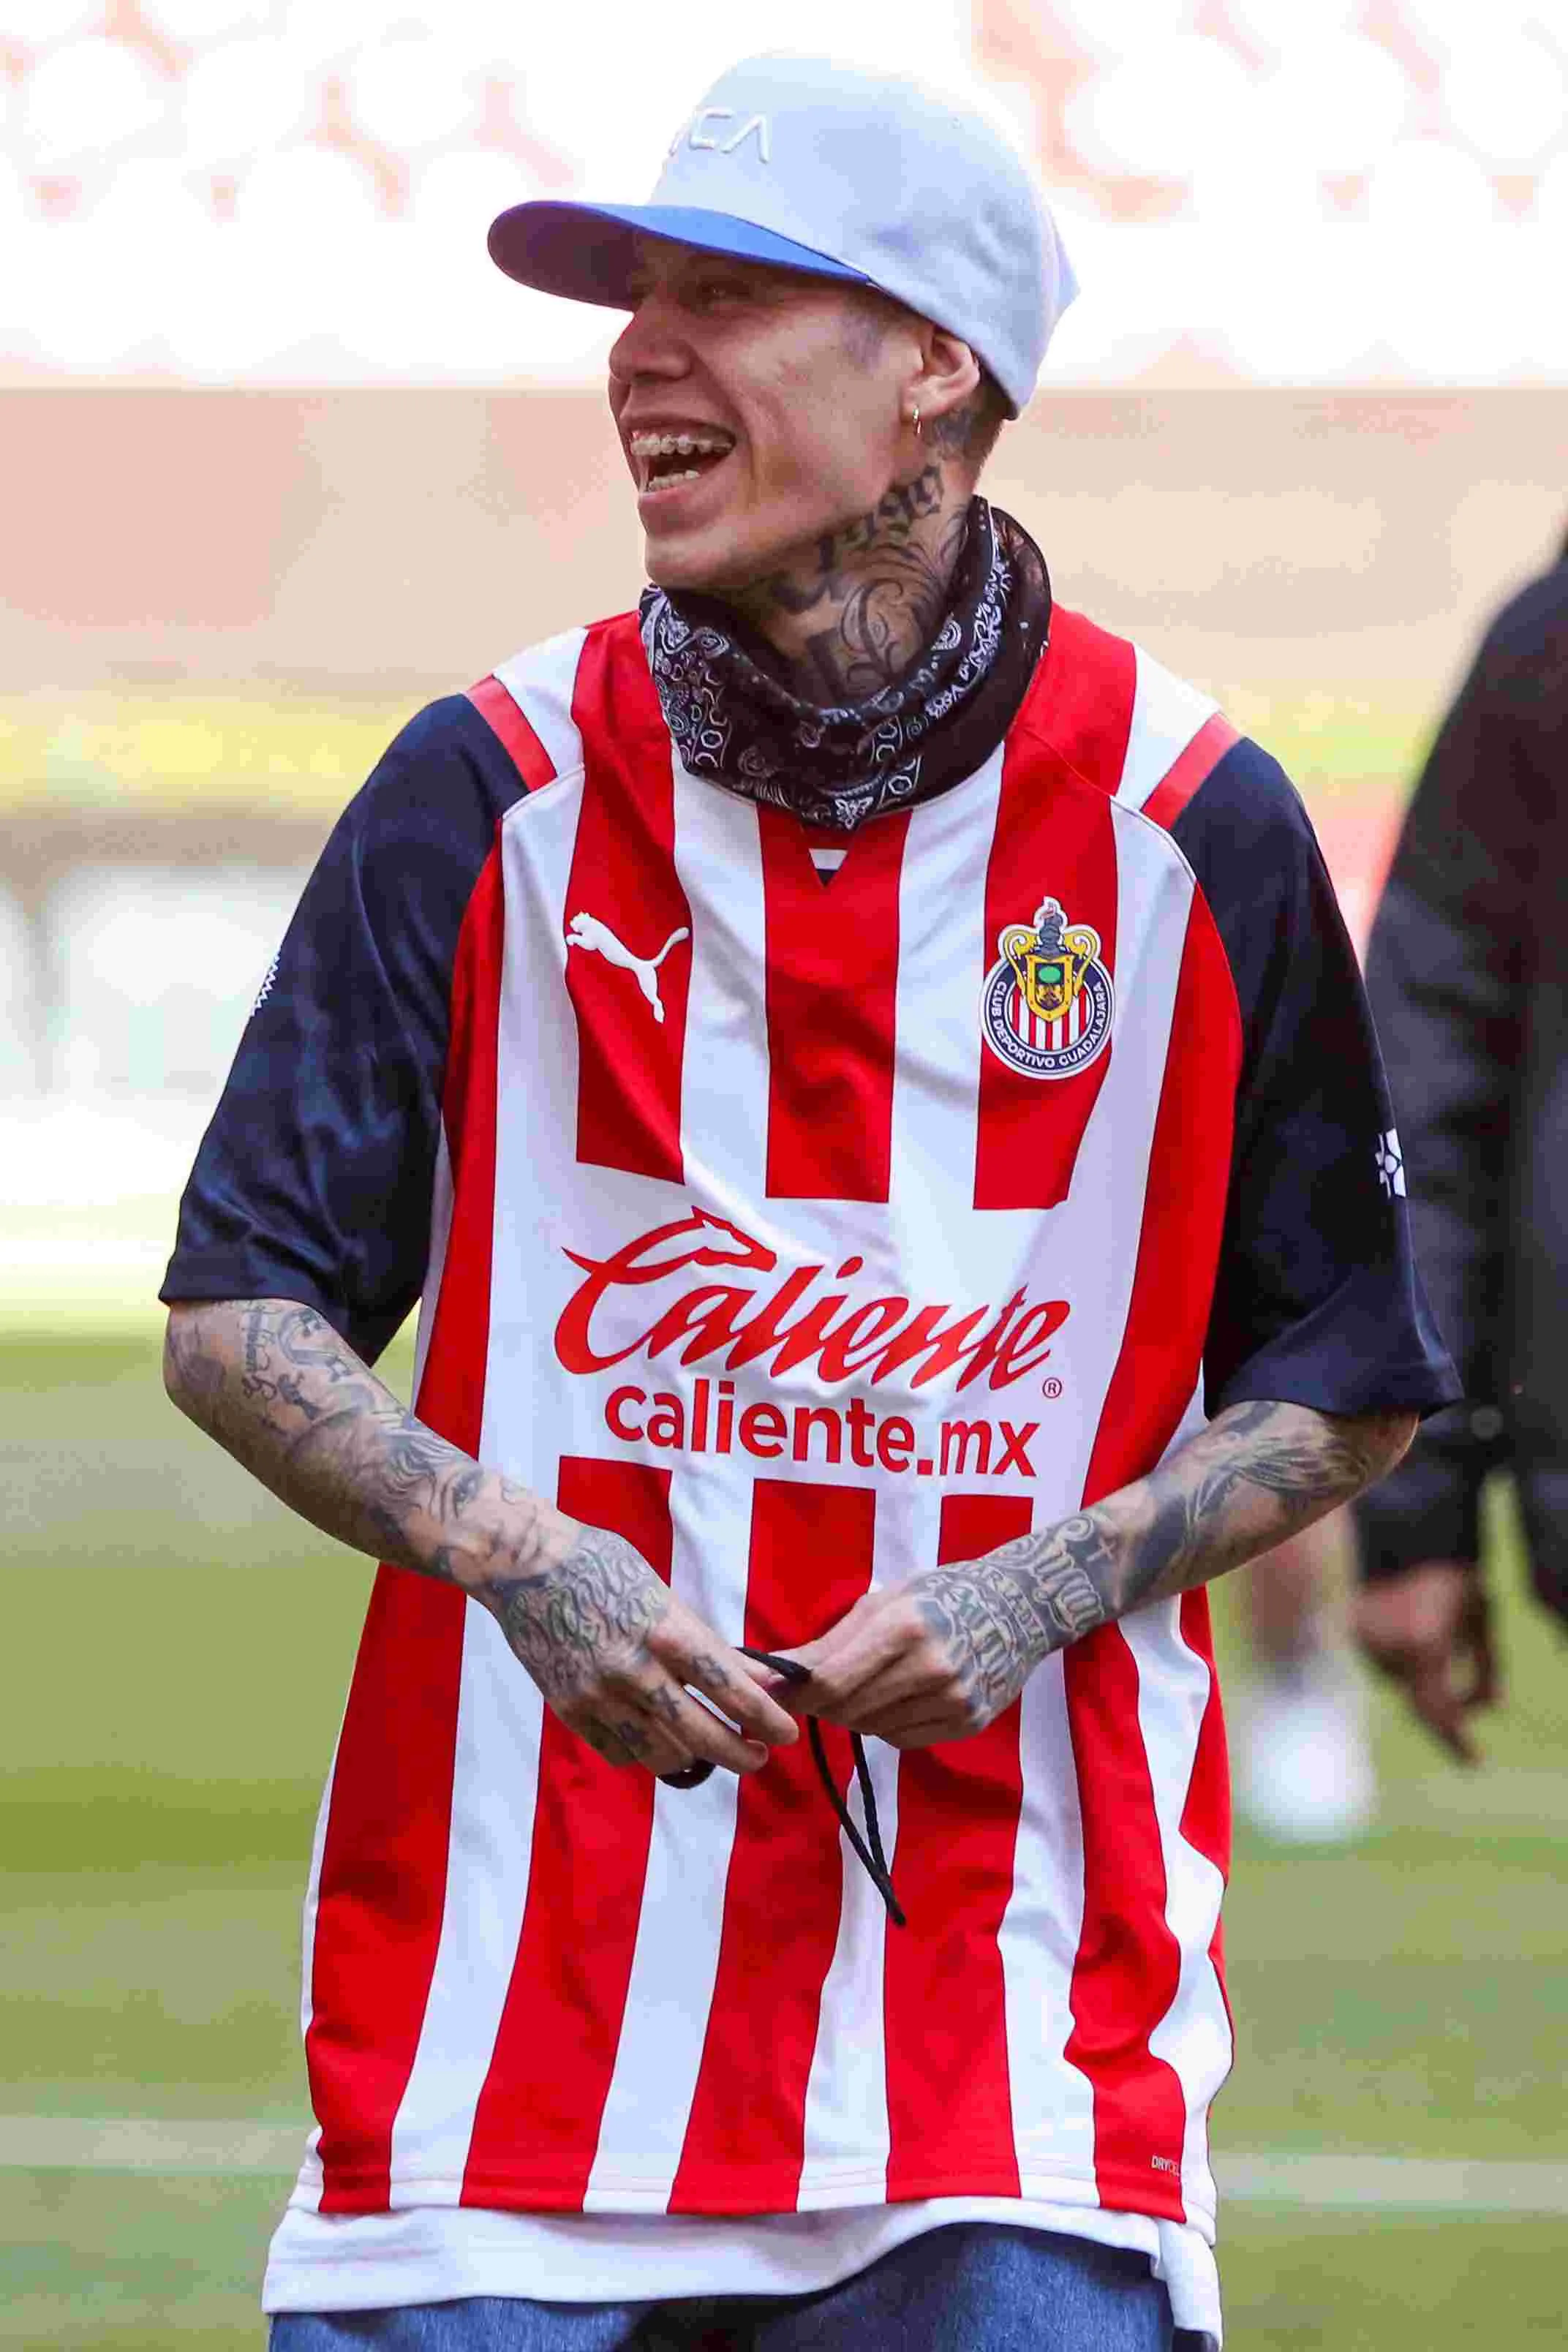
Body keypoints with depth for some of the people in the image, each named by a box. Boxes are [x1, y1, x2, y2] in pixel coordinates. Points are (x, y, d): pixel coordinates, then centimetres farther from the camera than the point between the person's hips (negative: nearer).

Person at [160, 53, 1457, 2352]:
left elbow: (1342, 1388, 10)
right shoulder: (495, 787, 4)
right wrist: (511, 1552, -13)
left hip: (1017, 1971, -1)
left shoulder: (1193, 827, 3)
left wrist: (1044, 1590, -7)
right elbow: (236, 1318, 5)